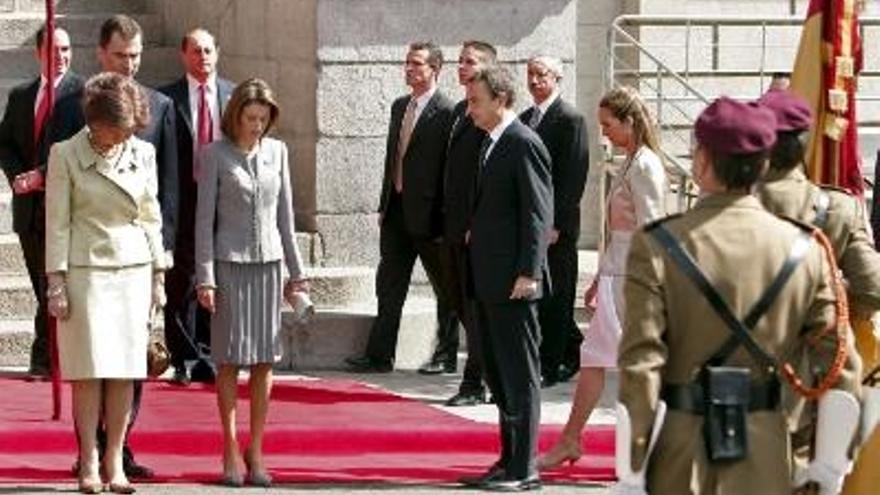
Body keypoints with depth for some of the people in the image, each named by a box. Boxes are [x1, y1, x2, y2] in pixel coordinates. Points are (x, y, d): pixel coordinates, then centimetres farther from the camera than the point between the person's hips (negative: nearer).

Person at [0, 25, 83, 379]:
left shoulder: (83, 93, -2)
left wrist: (43, 175, -15)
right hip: (29, 207, 6)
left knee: (54, 284, -9)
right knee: (43, 287, 8)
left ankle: (44, 357, -9)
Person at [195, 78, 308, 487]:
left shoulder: (277, 151, 10)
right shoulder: (215, 155, -1)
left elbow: (285, 214, 14)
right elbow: (204, 218, -2)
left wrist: (295, 270, 13)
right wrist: (205, 276, -7)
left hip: (268, 262, 3)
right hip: (230, 263, -3)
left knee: (264, 359, 2)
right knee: (229, 358, -1)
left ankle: (256, 450, 8)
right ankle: (231, 450, 4)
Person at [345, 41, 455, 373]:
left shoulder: (446, 112, -13)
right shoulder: (400, 107, 11)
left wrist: (444, 220, -16)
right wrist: (384, 205, 14)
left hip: (428, 214, -8)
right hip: (397, 209, 8)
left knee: (445, 287, 5)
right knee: (389, 286, 9)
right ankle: (379, 355, 13)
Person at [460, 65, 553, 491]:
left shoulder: (524, 144, -13)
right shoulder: (491, 144, 15)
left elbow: (538, 213, -17)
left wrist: (528, 274, -20)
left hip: (513, 282, -10)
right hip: (488, 281, 10)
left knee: (520, 376, -4)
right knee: (497, 375, 14)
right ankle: (509, 460, 21)